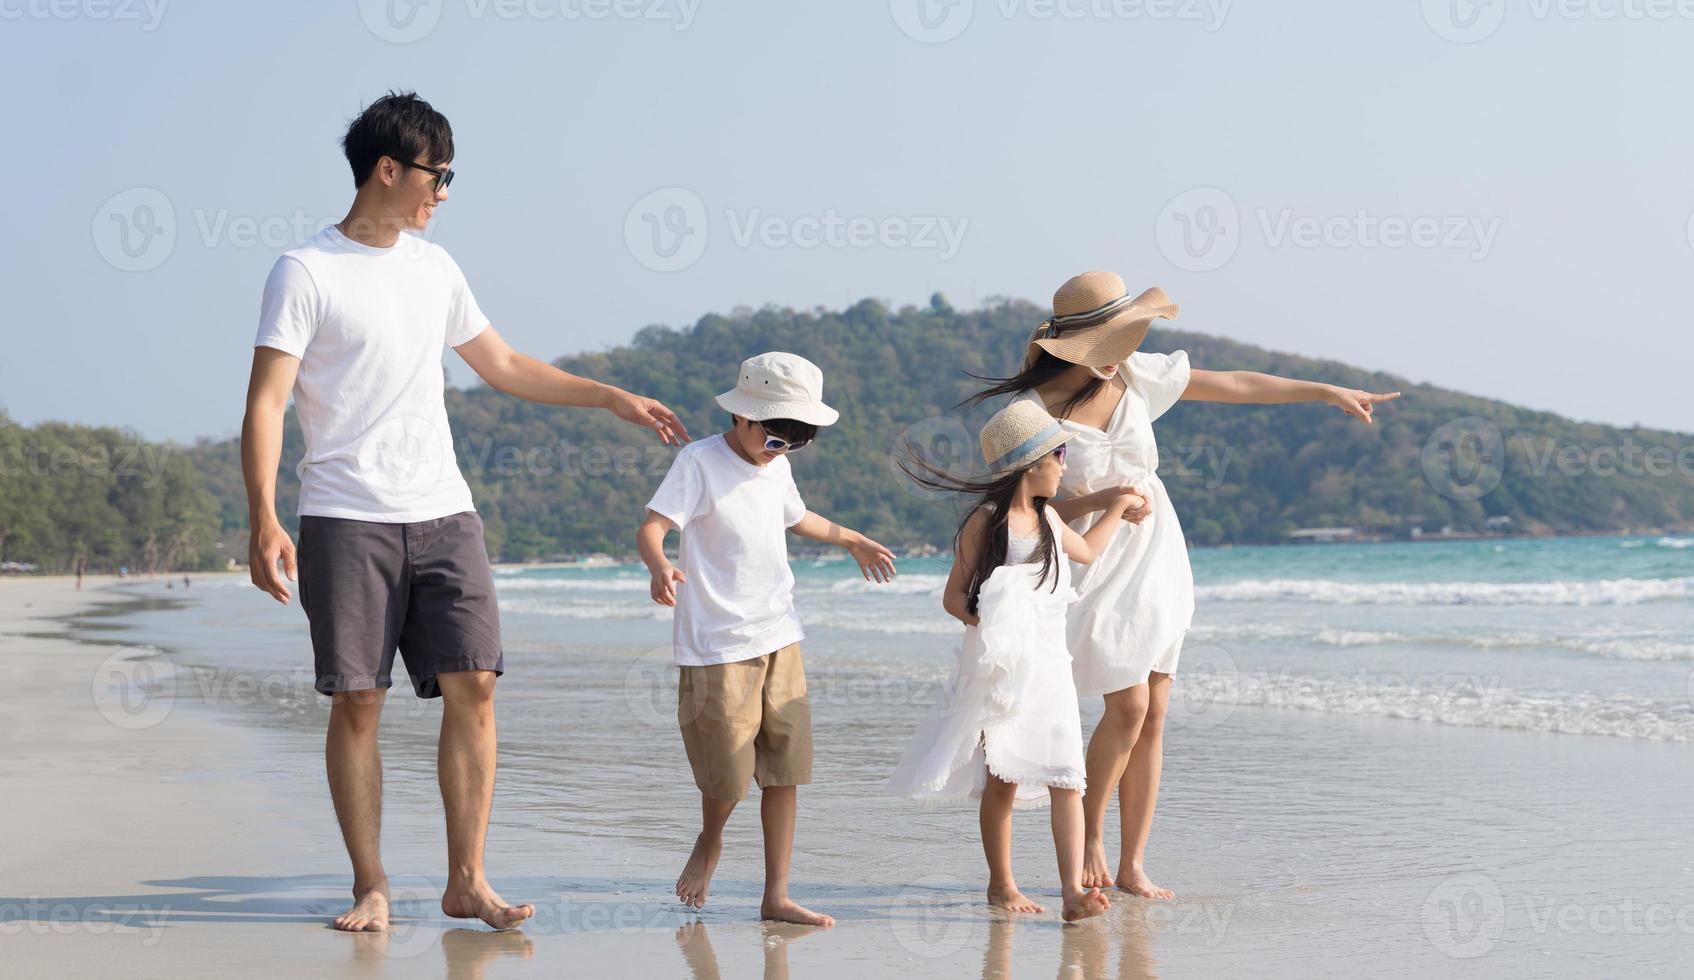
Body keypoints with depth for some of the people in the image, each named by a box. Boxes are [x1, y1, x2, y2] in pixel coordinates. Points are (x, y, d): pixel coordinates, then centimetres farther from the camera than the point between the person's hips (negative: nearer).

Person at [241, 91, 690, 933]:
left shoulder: (433, 266, 15)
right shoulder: (305, 271, -3)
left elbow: (502, 366, 27)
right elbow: (265, 401, -9)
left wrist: (611, 397, 25)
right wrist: (263, 520, -20)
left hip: (444, 515, 5)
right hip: (347, 522, -5)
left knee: (472, 687, -4)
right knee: (357, 700, -3)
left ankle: (466, 881, 3)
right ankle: (370, 886, 7)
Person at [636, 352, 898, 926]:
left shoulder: (777, 467, 12)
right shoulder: (700, 463, -10)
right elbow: (651, 527, -21)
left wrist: (850, 539, 51)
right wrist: (660, 567, -43)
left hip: (779, 638, 6)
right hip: (717, 646, -6)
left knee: (784, 770, 2)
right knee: (730, 775, -6)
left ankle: (776, 895, 8)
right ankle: (709, 842, 28)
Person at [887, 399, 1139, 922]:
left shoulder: (1047, 518, 13)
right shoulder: (985, 522, -8)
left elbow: (1084, 550, 35)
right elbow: (953, 595, -7)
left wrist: (1117, 508, 37)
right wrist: (981, 620, -26)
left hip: (1048, 665, 6)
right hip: (999, 667, -6)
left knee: (1066, 776, -8)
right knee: (1002, 779, 2)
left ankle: (1073, 890, -13)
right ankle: (1001, 883, 17)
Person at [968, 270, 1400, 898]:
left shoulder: (1133, 375, -1)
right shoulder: (1033, 413, -16)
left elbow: (1234, 386, 6)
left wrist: (1327, 392, 8)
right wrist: (1102, 502, -29)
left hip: (1156, 559, 5)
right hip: (1096, 570, -5)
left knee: (1153, 715, 3)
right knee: (1129, 706, -14)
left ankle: (1132, 867, 8)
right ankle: (1089, 836, 10)